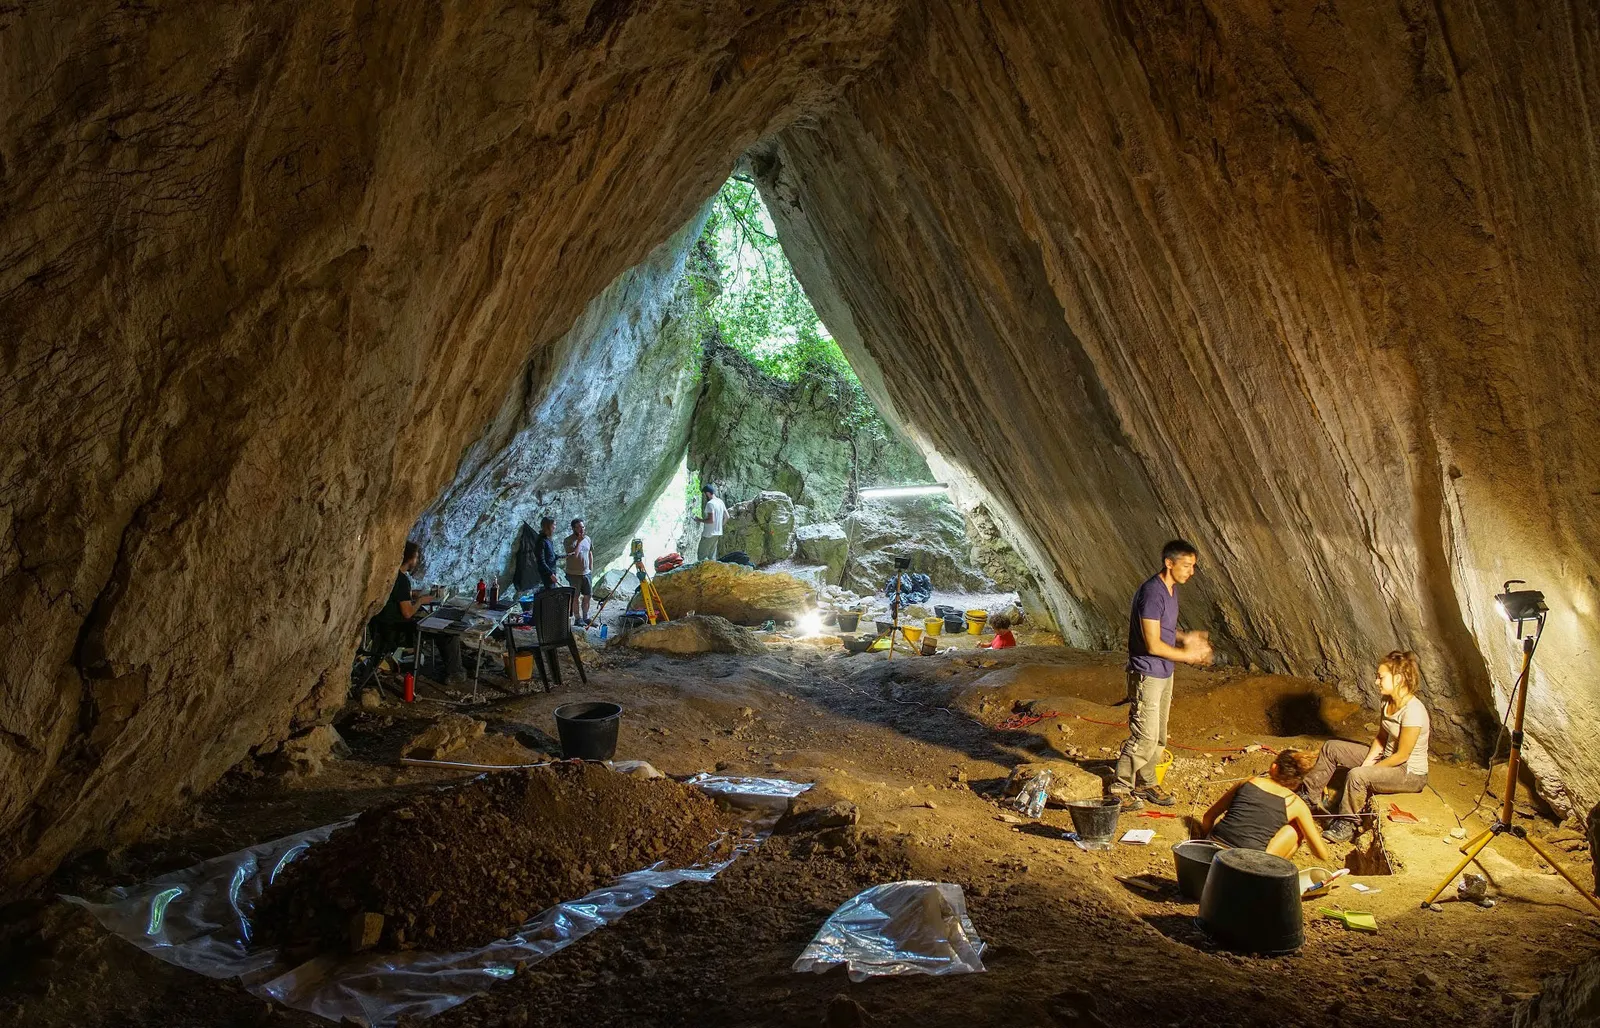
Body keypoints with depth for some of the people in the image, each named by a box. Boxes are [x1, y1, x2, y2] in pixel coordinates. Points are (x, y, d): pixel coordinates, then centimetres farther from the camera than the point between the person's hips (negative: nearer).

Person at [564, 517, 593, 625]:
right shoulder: (568, 541, -12)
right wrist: (579, 541, -22)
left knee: (587, 596, 10)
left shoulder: (587, 539, 7)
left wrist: (591, 568, 13)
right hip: (574, 574, -6)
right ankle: (577, 619, 11)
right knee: (575, 597, 3)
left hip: (586, 573, 6)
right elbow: (574, 555, -23)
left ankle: (586, 617, 22)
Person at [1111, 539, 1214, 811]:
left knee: (1158, 736, 17)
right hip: (1147, 674, -10)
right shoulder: (1151, 593, -23)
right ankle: (1120, 788, 6)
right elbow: (1153, 645, -25)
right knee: (1145, 737, -6)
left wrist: (1184, 638, 3)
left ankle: (1146, 783, 30)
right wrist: (1187, 655, -12)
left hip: (1164, 674, 10)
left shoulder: (1171, 589, 8)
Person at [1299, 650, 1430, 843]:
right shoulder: (1388, 701, -2)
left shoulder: (1413, 711, -29)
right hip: (1387, 758, 10)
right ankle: (1310, 795, 20)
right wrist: (1366, 763, -6)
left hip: (1411, 774, -10)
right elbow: (1381, 738, 7)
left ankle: (1346, 825, -13)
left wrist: (1367, 769, -15)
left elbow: (1402, 756, -24)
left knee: (1357, 776, -34)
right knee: (1332, 748, 8)